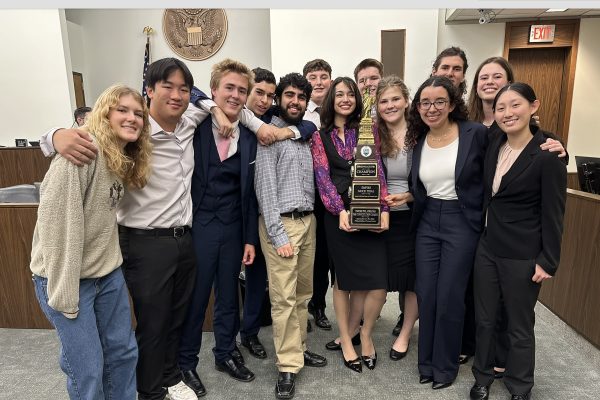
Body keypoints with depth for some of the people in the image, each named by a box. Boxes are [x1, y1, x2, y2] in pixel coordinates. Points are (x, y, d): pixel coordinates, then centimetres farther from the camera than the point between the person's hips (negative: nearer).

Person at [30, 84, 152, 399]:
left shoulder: (126, 160, 6)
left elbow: (106, 217, 8)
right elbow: (55, 221, -23)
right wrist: (64, 292, -21)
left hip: (108, 273, 8)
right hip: (66, 276, -8)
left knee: (123, 351, 17)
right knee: (88, 371, 5)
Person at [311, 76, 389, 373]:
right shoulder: (320, 136, 7)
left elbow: (377, 170, 4)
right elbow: (323, 177, -3)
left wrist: (384, 209, -8)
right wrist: (341, 210, -17)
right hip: (338, 216, -1)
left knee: (378, 284, -3)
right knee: (344, 279, 10)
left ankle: (365, 333, 25)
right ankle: (346, 339, 29)